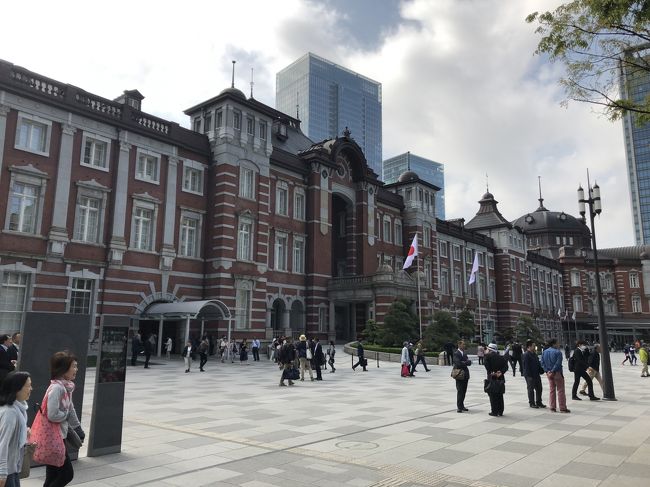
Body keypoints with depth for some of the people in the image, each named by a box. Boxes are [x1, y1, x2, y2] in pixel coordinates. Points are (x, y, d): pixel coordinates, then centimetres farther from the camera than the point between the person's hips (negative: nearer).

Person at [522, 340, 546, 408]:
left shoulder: (534, 354, 13)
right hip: (530, 375, -9)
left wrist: (541, 370, 10)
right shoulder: (526, 355, -16)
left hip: (536, 374, 9)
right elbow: (526, 366, -19)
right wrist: (529, 375, -21)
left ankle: (539, 402, 25)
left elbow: (538, 363, 19)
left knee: (539, 388, 14)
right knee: (531, 389, 1)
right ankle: (531, 403, 10)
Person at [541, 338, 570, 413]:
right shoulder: (558, 352, -14)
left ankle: (552, 407, 14)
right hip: (557, 373, -6)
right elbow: (558, 364, -20)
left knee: (552, 390, 13)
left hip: (549, 373, 6)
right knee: (560, 391, 2)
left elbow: (542, 363, 5)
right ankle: (562, 408, 5)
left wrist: (547, 370, 0)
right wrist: (553, 371, -13)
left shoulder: (545, 352, 7)